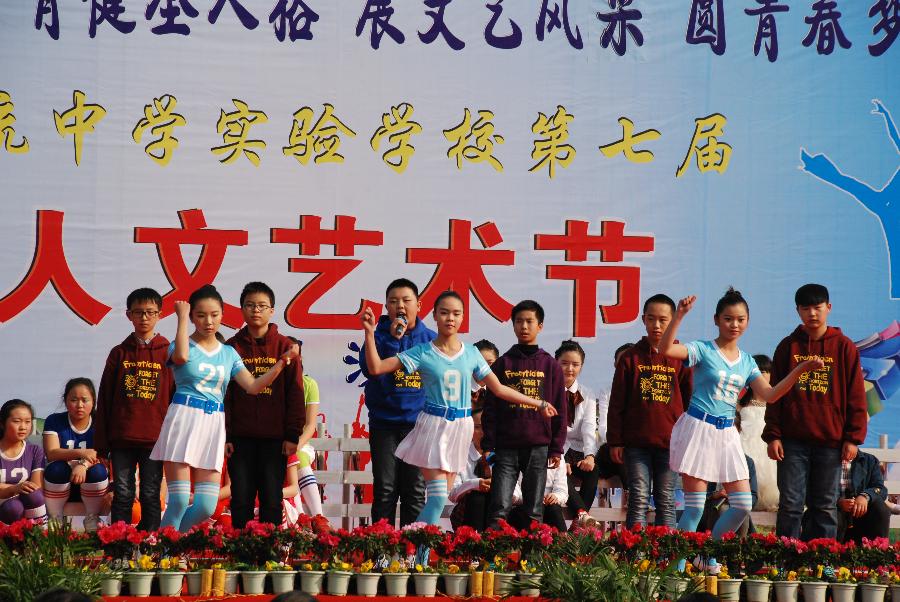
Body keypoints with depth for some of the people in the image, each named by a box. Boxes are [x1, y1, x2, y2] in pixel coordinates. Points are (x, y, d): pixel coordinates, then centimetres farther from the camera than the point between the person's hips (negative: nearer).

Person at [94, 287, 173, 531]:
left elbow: (176, 397, 4)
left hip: (155, 438, -1)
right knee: (123, 494, 3)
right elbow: (104, 399, 9)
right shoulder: (119, 353, 9)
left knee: (151, 495, 2)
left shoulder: (168, 353, 4)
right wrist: (101, 444, 5)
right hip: (122, 438, 1)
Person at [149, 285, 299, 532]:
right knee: (179, 502, -10)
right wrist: (182, 317, -13)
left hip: (214, 424, 4)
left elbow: (253, 386, 9)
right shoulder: (183, 345, 2)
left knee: (206, 507, -2)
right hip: (183, 419, -4)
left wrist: (282, 362, 0)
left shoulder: (228, 352, 15)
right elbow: (181, 356, -24)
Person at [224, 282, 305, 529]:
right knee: (241, 498, 2)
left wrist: (292, 435, -4)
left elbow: (295, 394, 1)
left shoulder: (285, 347, 2)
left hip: (275, 438, -1)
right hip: (241, 438, 1)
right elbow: (223, 395, 5)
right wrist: (224, 435, -1)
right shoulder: (231, 347, 6)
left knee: (272, 500, 2)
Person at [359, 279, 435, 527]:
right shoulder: (379, 336, 2)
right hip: (384, 424, -1)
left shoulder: (430, 339, 6)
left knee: (415, 492, 4)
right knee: (384, 491, 0)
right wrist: (393, 339, -19)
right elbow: (370, 370, -14)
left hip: (419, 425, 1)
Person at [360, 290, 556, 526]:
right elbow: (376, 367, -9)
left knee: (443, 496, 4)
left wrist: (538, 404, 14)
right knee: (437, 497, -13)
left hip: (461, 427, 4)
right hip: (433, 425, -4)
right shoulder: (422, 353, -4)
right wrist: (370, 332, -20)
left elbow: (499, 389, 12)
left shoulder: (471, 354, 5)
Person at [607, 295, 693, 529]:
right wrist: (615, 441, 2)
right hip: (636, 442, 0)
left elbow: (689, 401, 7)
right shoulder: (631, 357, 5)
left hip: (670, 442, 0)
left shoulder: (681, 358, 4)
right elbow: (616, 403, 6)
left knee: (666, 501, 5)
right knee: (638, 499, -2)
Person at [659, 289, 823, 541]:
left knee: (743, 505, 2)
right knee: (695, 507, -7)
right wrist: (679, 316, -31)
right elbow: (665, 349, -21)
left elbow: (769, 395, 8)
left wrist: (800, 370, 1)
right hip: (698, 428, -6)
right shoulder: (703, 350, -5)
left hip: (727, 433, 6)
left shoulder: (747, 362, 13)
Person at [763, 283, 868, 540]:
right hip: (793, 441, 1)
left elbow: (856, 397, 3)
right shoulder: (788, 346, 7)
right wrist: (773, 435, -1)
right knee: (790, 504, 0)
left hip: (830, 442, -1)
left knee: (825, 506, 5)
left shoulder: (844, 347, 4)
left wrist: (853, 438, -3)